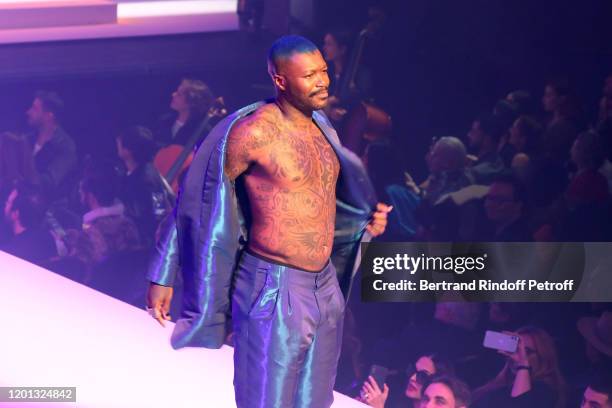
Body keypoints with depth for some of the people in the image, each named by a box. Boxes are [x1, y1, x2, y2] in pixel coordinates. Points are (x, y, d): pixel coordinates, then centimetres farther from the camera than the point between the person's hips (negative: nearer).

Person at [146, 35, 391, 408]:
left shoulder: (322, 127, 8)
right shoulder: (253, 130, -16)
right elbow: (198, 199, -10)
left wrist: (366, 219, 10)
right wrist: (164, 276, -10)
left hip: (326, 287, 8)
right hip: (274, 291, -8)